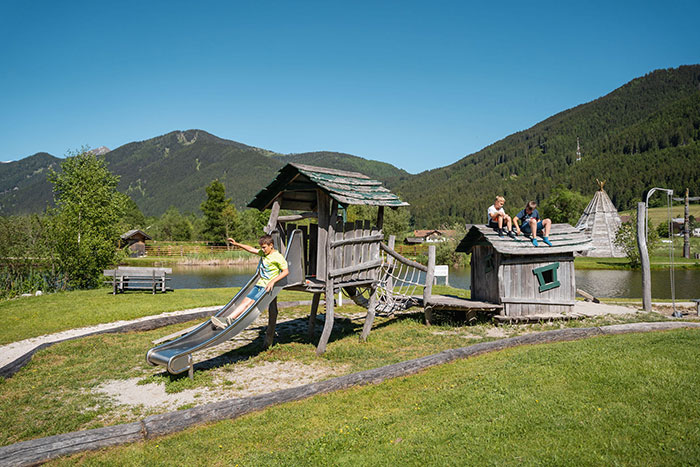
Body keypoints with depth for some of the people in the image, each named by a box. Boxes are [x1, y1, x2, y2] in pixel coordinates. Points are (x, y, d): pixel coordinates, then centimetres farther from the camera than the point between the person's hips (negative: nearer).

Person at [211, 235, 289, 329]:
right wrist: (236, 244, 23)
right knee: (245, 302, -7)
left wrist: (273, 281, -24)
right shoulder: (263, 253, 14)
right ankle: (227, 320, -19)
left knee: (249, 303, -20)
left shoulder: (278, 257, -10)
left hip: (267, 287, -8)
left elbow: (286, 271, -16)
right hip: (259, 284, 8)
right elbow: (251, 249, 26)